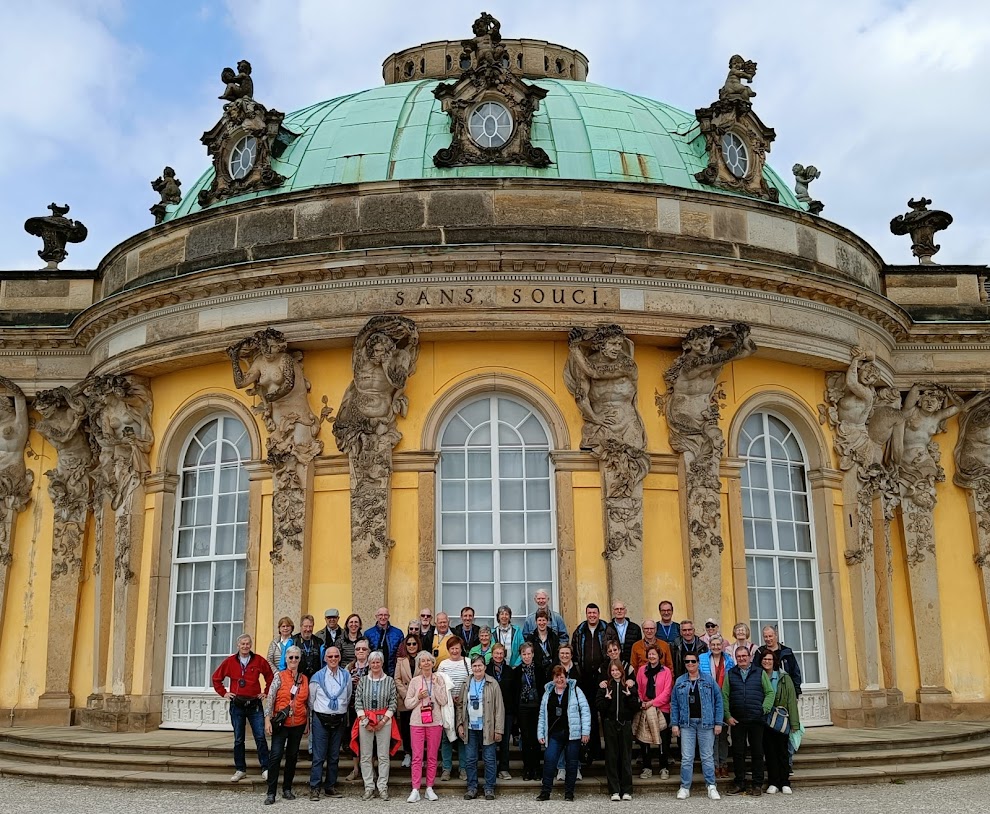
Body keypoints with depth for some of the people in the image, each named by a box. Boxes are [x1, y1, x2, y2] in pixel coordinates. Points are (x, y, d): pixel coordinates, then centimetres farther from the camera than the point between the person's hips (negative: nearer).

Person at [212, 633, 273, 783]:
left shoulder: (259, 661, 0)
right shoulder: (229, 661, 2)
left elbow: (270, 677, 11)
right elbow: (216, 678, 13)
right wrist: (223, 693, 6)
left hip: (255, 705, -1)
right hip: (237, 706, 1)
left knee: (260, 737, -5)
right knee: (238, 739, 7)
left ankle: (265, 769, 0)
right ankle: (240, 770, 15)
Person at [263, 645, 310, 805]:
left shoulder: (305, 679, 7)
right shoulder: (279, 676, -4)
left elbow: (307, 703, 12)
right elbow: (270, 698, -7)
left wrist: (308, 723, 11)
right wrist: (267, 720, -13)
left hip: (298, 724, 4)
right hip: (281, 723, -4)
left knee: (292, 756, 10)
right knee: (275, 755, -9)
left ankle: (287, 789, 22)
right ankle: (271, 792, -3)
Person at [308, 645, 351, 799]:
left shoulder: (346, 676, 5)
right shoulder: (317, 677, -1)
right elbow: (311, 700, 7)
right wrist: (314, 716, 11)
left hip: (339, 719, 3)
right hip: (321, 719, -3)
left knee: (334, 756, 9)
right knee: (319, 756, -5)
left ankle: (330, 787, 17)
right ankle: (314, 788, -1)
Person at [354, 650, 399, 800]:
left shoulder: (390, 680, 3)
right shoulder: (363, 681, 6)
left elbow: (393, 703, 1)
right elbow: (357, 702, 3)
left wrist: (383, 721, -7)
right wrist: (365, 721, -5)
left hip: (384, 721, -1)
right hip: (365, 720, 1)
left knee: (384, 756, 0)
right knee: (365, 756, 2)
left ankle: (382, 787, 6)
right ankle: (369, 787, 9)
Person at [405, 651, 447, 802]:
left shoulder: (439, 680, 4)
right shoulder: (414, 681, 3)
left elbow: (443, 702, -5)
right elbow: (407, 704, 4)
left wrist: (436, 685, -10)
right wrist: (418, 696, -12)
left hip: (435, 722, 1)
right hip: (417, 722, -1)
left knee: (432, 757, 5)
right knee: (417, 756, -3)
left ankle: (430, 788, 15)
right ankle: (415, 790, 0)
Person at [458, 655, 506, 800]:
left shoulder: (492, 684, -4)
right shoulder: (466, 684, 7)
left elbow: (499, 708, -5)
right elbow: (460, 705, 12)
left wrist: (499, 729, -9)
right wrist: (460, 724, 2)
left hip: (487, 728, -3)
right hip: (470, 728, 3)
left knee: (490, 760, 2)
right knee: (470, 760, 7)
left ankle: (489, 788, 13)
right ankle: (472, 787, 17)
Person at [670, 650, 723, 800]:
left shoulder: (708, 680, 2)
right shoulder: (679, 682, 7)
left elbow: (718, 700, 2)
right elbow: (674, 704, 7)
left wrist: (718, 722, -2)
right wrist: (674, 723, 1)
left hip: (706, 722, -1)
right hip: (687, 723, 1)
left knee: (707, 756, 4)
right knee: (686, 757, 1)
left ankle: (711, 787, 10)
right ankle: (684, 788, 7)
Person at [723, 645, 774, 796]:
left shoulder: (760, 673, 8)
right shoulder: (730, 674, 9)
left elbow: (770, 693, 7)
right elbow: (724, 696, 6)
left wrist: (764, 709, -6)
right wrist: (728, 716, -2)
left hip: (756, 720, -1)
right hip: (737, 721, 1)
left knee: (757, 752, 3)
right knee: (738, 752, 4)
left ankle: (757, 785, 11)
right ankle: (739, 784, 13)